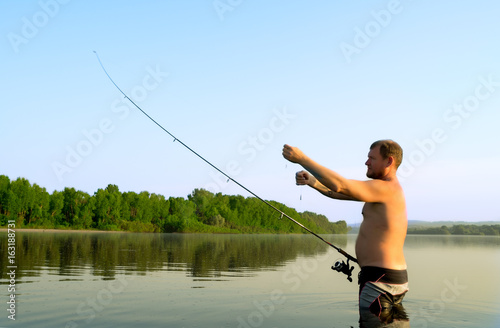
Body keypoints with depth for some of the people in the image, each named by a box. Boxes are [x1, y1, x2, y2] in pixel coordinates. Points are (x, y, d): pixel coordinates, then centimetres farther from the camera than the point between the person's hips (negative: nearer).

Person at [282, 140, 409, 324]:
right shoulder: (389, 189, 16)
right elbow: (339, 193, 13)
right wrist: (312, 181, -3)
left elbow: (339, 186, -26)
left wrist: (302, 159, -22)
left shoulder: (386, 189, -15)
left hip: (379, 279, -11)